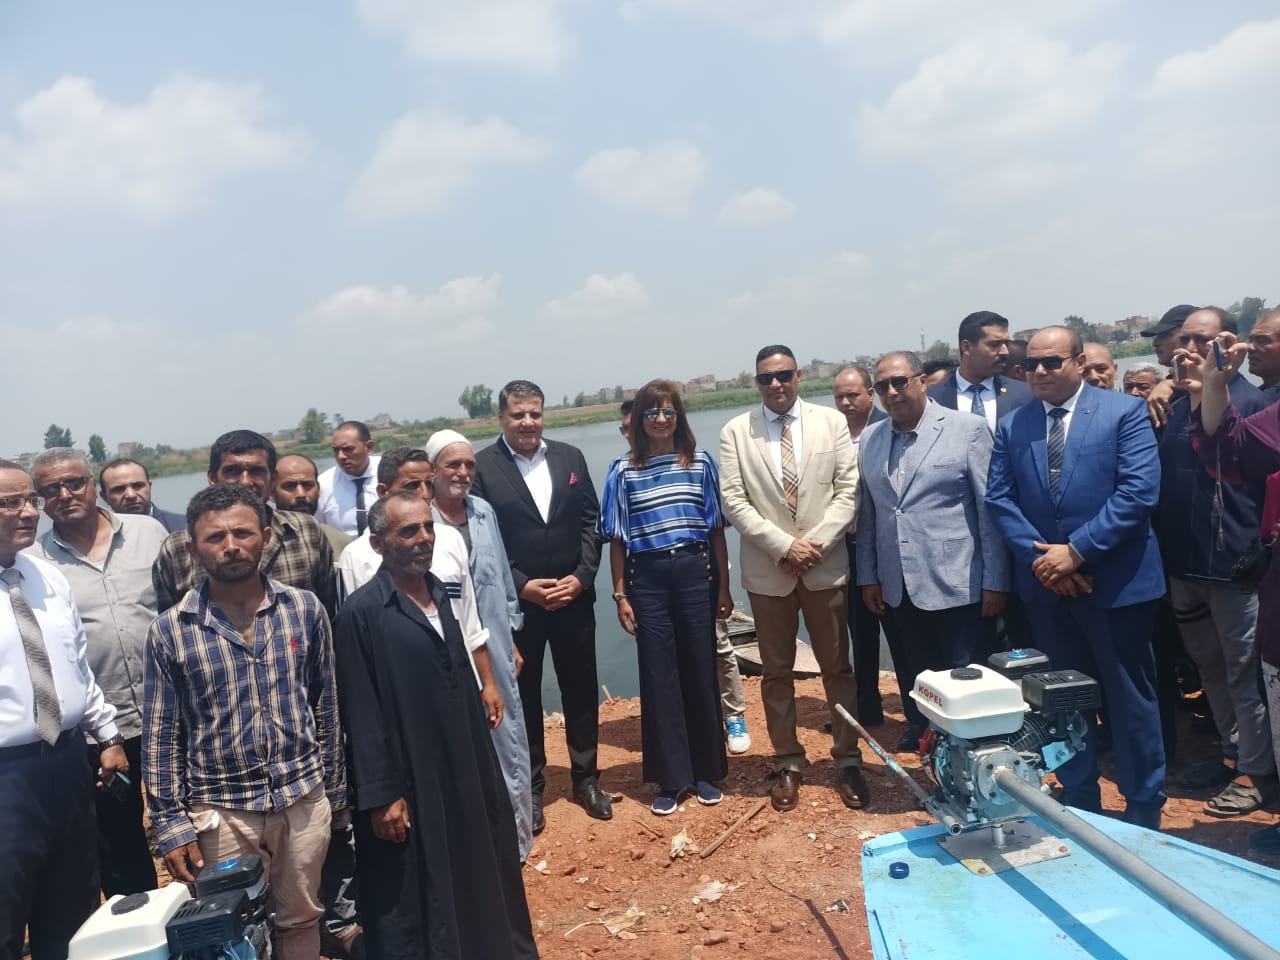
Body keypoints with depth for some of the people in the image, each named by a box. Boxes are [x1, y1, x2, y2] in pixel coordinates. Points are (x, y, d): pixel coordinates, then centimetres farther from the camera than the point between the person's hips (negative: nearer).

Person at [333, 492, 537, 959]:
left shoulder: (441, 593, 6)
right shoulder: (362, 612, -16)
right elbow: (362, 715, -16)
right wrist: (381, 796, -16)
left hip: (466, 770, 7)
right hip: (410, 784, -7)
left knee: (481, 883, 22)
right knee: (418, 907, 11)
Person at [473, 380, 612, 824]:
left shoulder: (570, 457, 4)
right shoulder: (481, 467, -6)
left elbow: (591, 521, 4)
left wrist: (581, 576, -8)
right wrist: (523, 586, -14)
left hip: (574, 597, 3)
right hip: (516, 601, -3)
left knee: (581, 690, 13)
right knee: (523, 695, 11)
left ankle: (586, 778, 30)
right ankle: (530, 785, 27)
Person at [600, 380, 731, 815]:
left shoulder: (700, 463, 3)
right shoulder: (623, 471, 1)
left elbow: (716, 528, 6)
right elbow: (617, 538, 3)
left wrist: (724, 587, 4)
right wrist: (620, 595, 0)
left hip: (695, 574, 1)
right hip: (647, 579, 0)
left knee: (700, 673, 7)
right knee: (658, 678, 5)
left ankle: (706, 771, 24)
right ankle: (671, 778, 18)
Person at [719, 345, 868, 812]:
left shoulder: (832, 422, 2)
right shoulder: (735, 432, 0)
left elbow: (848, 489, -2)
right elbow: (733, 500, -6)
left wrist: (816, 542, -13)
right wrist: (784, 546, -14)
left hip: (826, 565, 0)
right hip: (768, 571, 0)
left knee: (838, 667, 9)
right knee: (777, 672, 10)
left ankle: (848, 761, 24)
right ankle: (787, 764, 25)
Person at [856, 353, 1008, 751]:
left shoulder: (968, 429, -5)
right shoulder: (870, 440, 8)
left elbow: (991, 509, -6)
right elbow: (867, 513, 11)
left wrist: (995, 581, -9)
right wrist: (868, 576, 9)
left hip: (959, 585, -4)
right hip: (899, 590, 4)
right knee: (917, 683, 13)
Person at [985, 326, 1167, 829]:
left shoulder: (1125, 412, -4)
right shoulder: (1011, 426, 7)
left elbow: (1139, 491, -14)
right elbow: (998, 499, 2)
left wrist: (1076, 550, -18)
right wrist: (1040, 556, -11)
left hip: (1115, 579, -3)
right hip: (1046, 583, 4)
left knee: (1130, 697, 9)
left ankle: (1144, 806, 26)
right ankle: (1079, 801, 30)